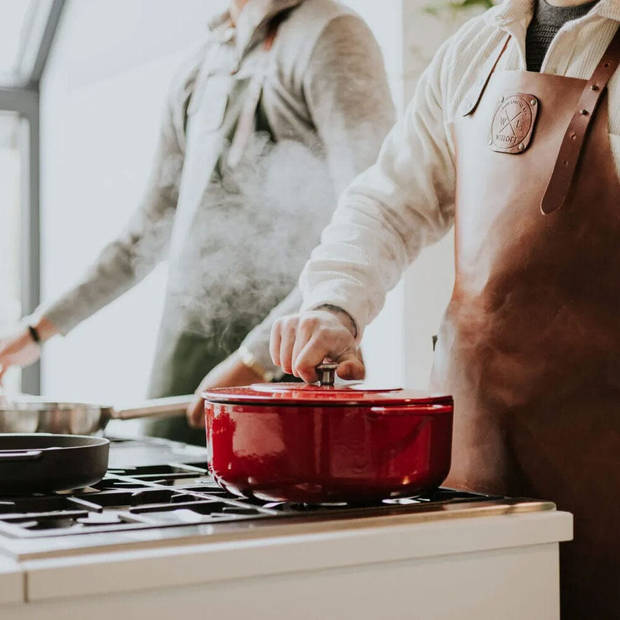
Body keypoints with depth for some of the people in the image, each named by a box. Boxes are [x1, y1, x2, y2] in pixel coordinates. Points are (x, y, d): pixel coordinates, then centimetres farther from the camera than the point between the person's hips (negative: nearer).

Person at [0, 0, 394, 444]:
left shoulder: (326, 36, -6)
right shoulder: (196, 72, 18)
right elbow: (153, 229, 25)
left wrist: (256, 357, -20)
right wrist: (40, 329, 23)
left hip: (285, 369, -7)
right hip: (184, 357, 7)